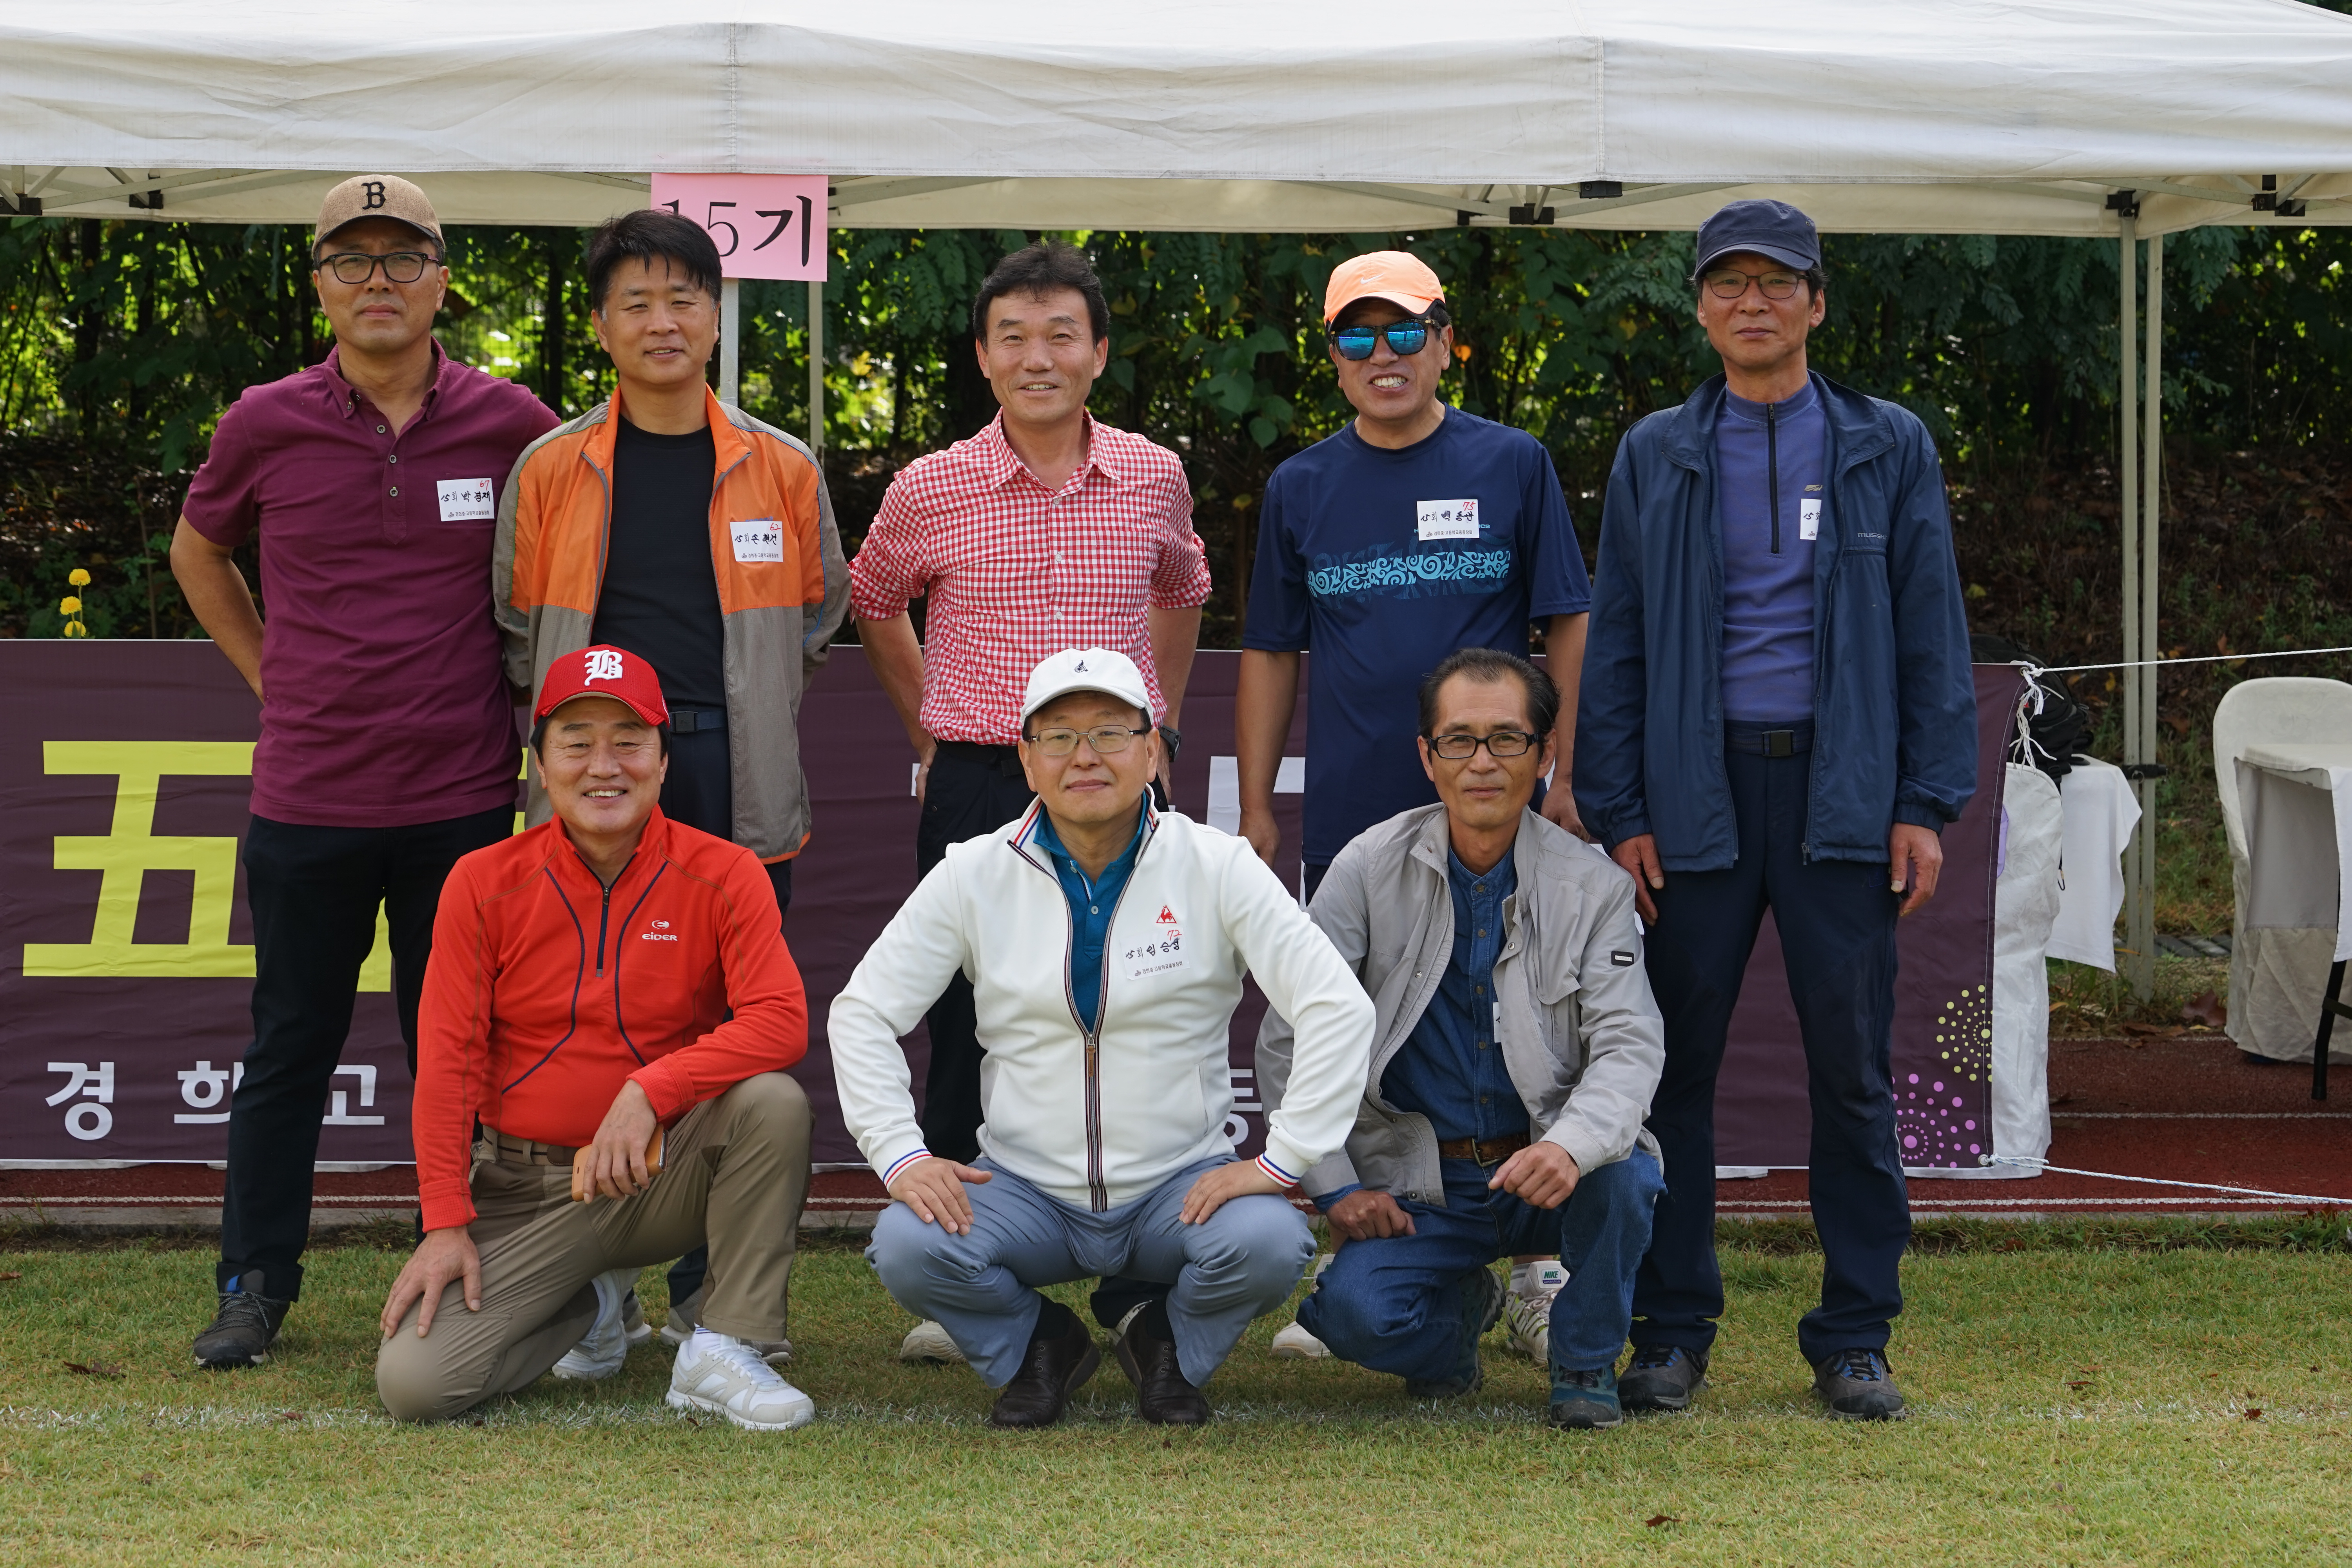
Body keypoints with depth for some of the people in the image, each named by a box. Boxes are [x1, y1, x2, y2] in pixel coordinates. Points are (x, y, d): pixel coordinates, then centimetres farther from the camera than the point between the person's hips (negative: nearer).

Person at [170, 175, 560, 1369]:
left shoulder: (507, 424, -2)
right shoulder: (266, 426, 0)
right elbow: (199, 552, 18)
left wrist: (519, 686, 9)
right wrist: (271, 677, 11)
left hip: (462, 798, 0)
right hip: (308, 798, 0)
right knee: (291, 1046, 9)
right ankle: (253, 1285, 18)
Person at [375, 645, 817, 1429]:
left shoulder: (724, 876, -4)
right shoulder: (483, 884, -2)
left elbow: (781, 1020, -17)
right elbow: (448, 1062, -2)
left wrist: (649, 1091, -28)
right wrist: (446, 1224, -9)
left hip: (665, 1176, -1)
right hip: (526, 1185, 1)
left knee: (772, 1101, -32)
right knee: (413, 1382, -18)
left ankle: (722, 1351, -17)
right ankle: (587, 1307, 14)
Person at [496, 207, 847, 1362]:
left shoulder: (783, 471, 7)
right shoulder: (551, 470, 5)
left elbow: (820, 616, 19)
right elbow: (521, 631, 13)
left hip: (740, 791, 1)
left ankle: (712, 1293, 11)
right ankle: (598, 1288, 9)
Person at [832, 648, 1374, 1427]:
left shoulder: (1216, 868, -4)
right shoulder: (975, 875, 0)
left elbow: (1339, 1009, -9)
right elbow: (861, 1013, 3)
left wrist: (1282, 1161, -16)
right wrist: (901, 1156, -10)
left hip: (1181, 1187, -1)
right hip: (1026, 1190, 1)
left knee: (1267, 1244, -31)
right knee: (908, 1247, -27)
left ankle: (1169, 1346, 6)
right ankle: (1036, 1346, 8)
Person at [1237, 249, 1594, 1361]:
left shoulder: (1512, 466, 3)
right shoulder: (1302, 489, 10)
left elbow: (1569, 626, 4)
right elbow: (1272, 654, 13)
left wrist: (1572, 776, -4)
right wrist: (1254, 804, 7)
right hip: (1351, 815, 2)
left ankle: (1532, 1273, 7)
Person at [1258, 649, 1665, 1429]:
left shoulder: (1594, 887, -5)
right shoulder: (1371, 868, -4)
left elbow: (1630, 1043, -16)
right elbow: (1286, 1040, -1)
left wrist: (1572, 1145, -36)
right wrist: (1336, 1188, -8)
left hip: (1546, 1169, -1)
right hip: (1419, 1184, 1)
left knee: (1622, 1174, -34)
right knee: (1360, 1313, -27)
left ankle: (1586, 1361, -4)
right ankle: (1463, 1305, 13)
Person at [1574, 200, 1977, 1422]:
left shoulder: (1887, 450, 9)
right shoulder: (1656, 457, 11)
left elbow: (1931, 633, 7)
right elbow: (1615, 644, 10)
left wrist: (1927, 804, -1)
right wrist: (1618, 811, 1)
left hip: (1841, 793, -1)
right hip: (1699, 790, 1)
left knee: (1850, 1065, 1)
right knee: (1676, 1065, 0)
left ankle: (1855, 1338, 9)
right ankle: (1671, 1331, 9)